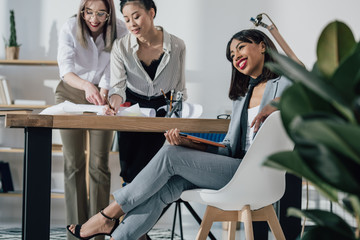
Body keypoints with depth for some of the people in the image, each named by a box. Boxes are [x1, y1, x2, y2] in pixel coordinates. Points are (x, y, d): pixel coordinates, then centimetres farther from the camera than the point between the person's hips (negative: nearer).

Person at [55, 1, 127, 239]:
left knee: (99, 163, -4)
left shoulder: (120, 32, -18)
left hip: (102, 95, 0)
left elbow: (110, 73, -18)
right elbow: (65, 70, -32)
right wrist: (86, 86, -50)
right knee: (74, 163, 0)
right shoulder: (70, 29, -20)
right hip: (71, 93, 0)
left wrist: (102, 94, -34)